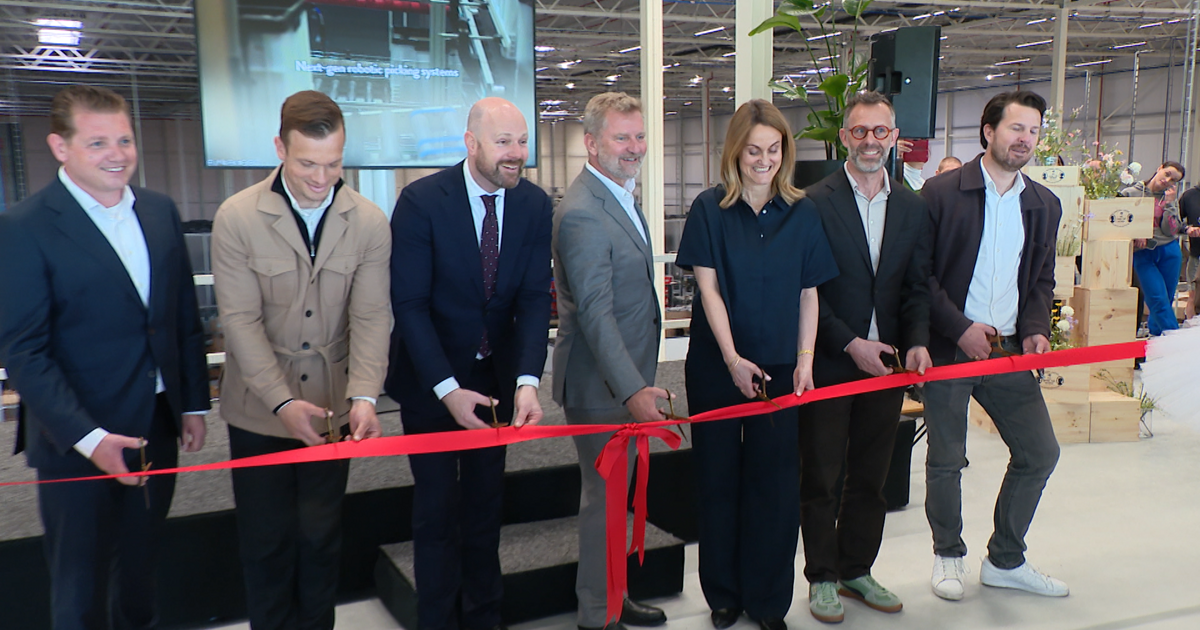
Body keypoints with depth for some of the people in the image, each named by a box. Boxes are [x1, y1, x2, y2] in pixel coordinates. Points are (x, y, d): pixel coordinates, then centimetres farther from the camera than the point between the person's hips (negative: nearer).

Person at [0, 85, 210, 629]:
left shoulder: (160, 211, 4)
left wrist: (193, 403, 7)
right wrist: (87, 437, -23)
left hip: (158, 427, 5)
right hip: (77, 441, -5)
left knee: (141, 564, 24)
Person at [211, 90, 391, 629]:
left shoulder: (369, 222, -7)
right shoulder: (237, 218, -12)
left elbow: (371, 317, -10)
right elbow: (240, 319, -13)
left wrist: (364, 396, -23)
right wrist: (283, 402, -21)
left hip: (332, 406, 1)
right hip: (259, 409, -1)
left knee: (321, 534, 15)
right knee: (266, 539, 13)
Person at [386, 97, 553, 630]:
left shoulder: (535, 205, -7)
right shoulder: (421, 201, -18)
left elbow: (535, 297, -11)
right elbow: (409, 303, -19)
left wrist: (527, 380, -25)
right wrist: (447, 388, -26)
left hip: (497, 375, 4)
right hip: (431, 377, -3)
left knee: (486, 502, 16)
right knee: (437, 507, 6)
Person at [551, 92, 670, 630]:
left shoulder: (620, 196, 11)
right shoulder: (581, 213, -21)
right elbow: (595, 312, -27)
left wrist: (638, 381, 18)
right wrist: (632, 389, -32)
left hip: (627, 378, 10)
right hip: (600, 384, -10)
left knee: (614, 493, 21)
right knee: (604, 497, 4)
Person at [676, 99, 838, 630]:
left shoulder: (801, 213, 5)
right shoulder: (710, 209, -2)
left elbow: (809, 294, 6)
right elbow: (708, 287, -7)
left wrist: (804, 361, -3)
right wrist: (733, 359, -16)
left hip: (780, 367, 2)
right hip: (716, 366, -1)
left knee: (775, 482, 5)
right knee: (719, 479, 7)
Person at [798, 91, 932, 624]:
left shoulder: (913, 209, 8)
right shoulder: (815, 203, -8)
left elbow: (917, 288, 7)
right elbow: (805, 290, -10)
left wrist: (917, 341, -9)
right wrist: (850, 344, -15)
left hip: (886, 361, 5)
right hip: (828, 364, -4)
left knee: (871, 478, 15)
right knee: (820, 479, 7)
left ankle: (857, 570, 31)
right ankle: (823, 577, 21)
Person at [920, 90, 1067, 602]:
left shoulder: (1044, 204, 11)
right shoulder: (943, 192, -5)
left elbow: (1041, 278, 17)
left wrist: (1035, 329, -1)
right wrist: (961, 328, -14)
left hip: (1007, 349, 5)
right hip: (948, 348, -5)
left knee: (1040, 451, 6)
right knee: (946, 460, 3)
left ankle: (1005, 561, 24)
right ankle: (948, 555, 25)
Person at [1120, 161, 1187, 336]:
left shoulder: (1171, 200, 6)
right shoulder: (1131, 193, 0)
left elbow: (1170, 230, -6)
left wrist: (1169, 203, -9)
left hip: (1169, 252, 3)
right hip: (1143, 254, -3)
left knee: (1167, 301, 8)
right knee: (1159, 301, -8)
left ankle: (1154, 336, 25)